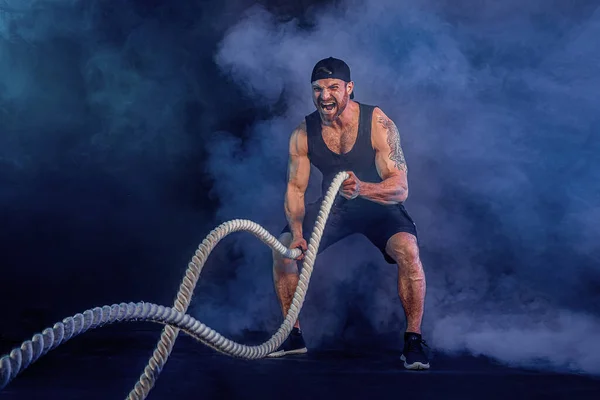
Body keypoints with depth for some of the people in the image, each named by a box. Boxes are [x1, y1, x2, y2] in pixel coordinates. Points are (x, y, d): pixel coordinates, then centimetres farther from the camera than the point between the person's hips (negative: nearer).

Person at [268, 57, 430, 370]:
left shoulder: (379, 124, -24)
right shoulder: (303, 134, -13)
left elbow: (400, 189, -28)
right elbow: (295, 189, -9)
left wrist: (361, 188, -49)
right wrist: (297, 232, -28)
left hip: (378, 204, -3)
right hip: (332, 205, 4)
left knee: (407, 250, -32)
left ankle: (413, 340, -14)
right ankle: (294, 336, 5)